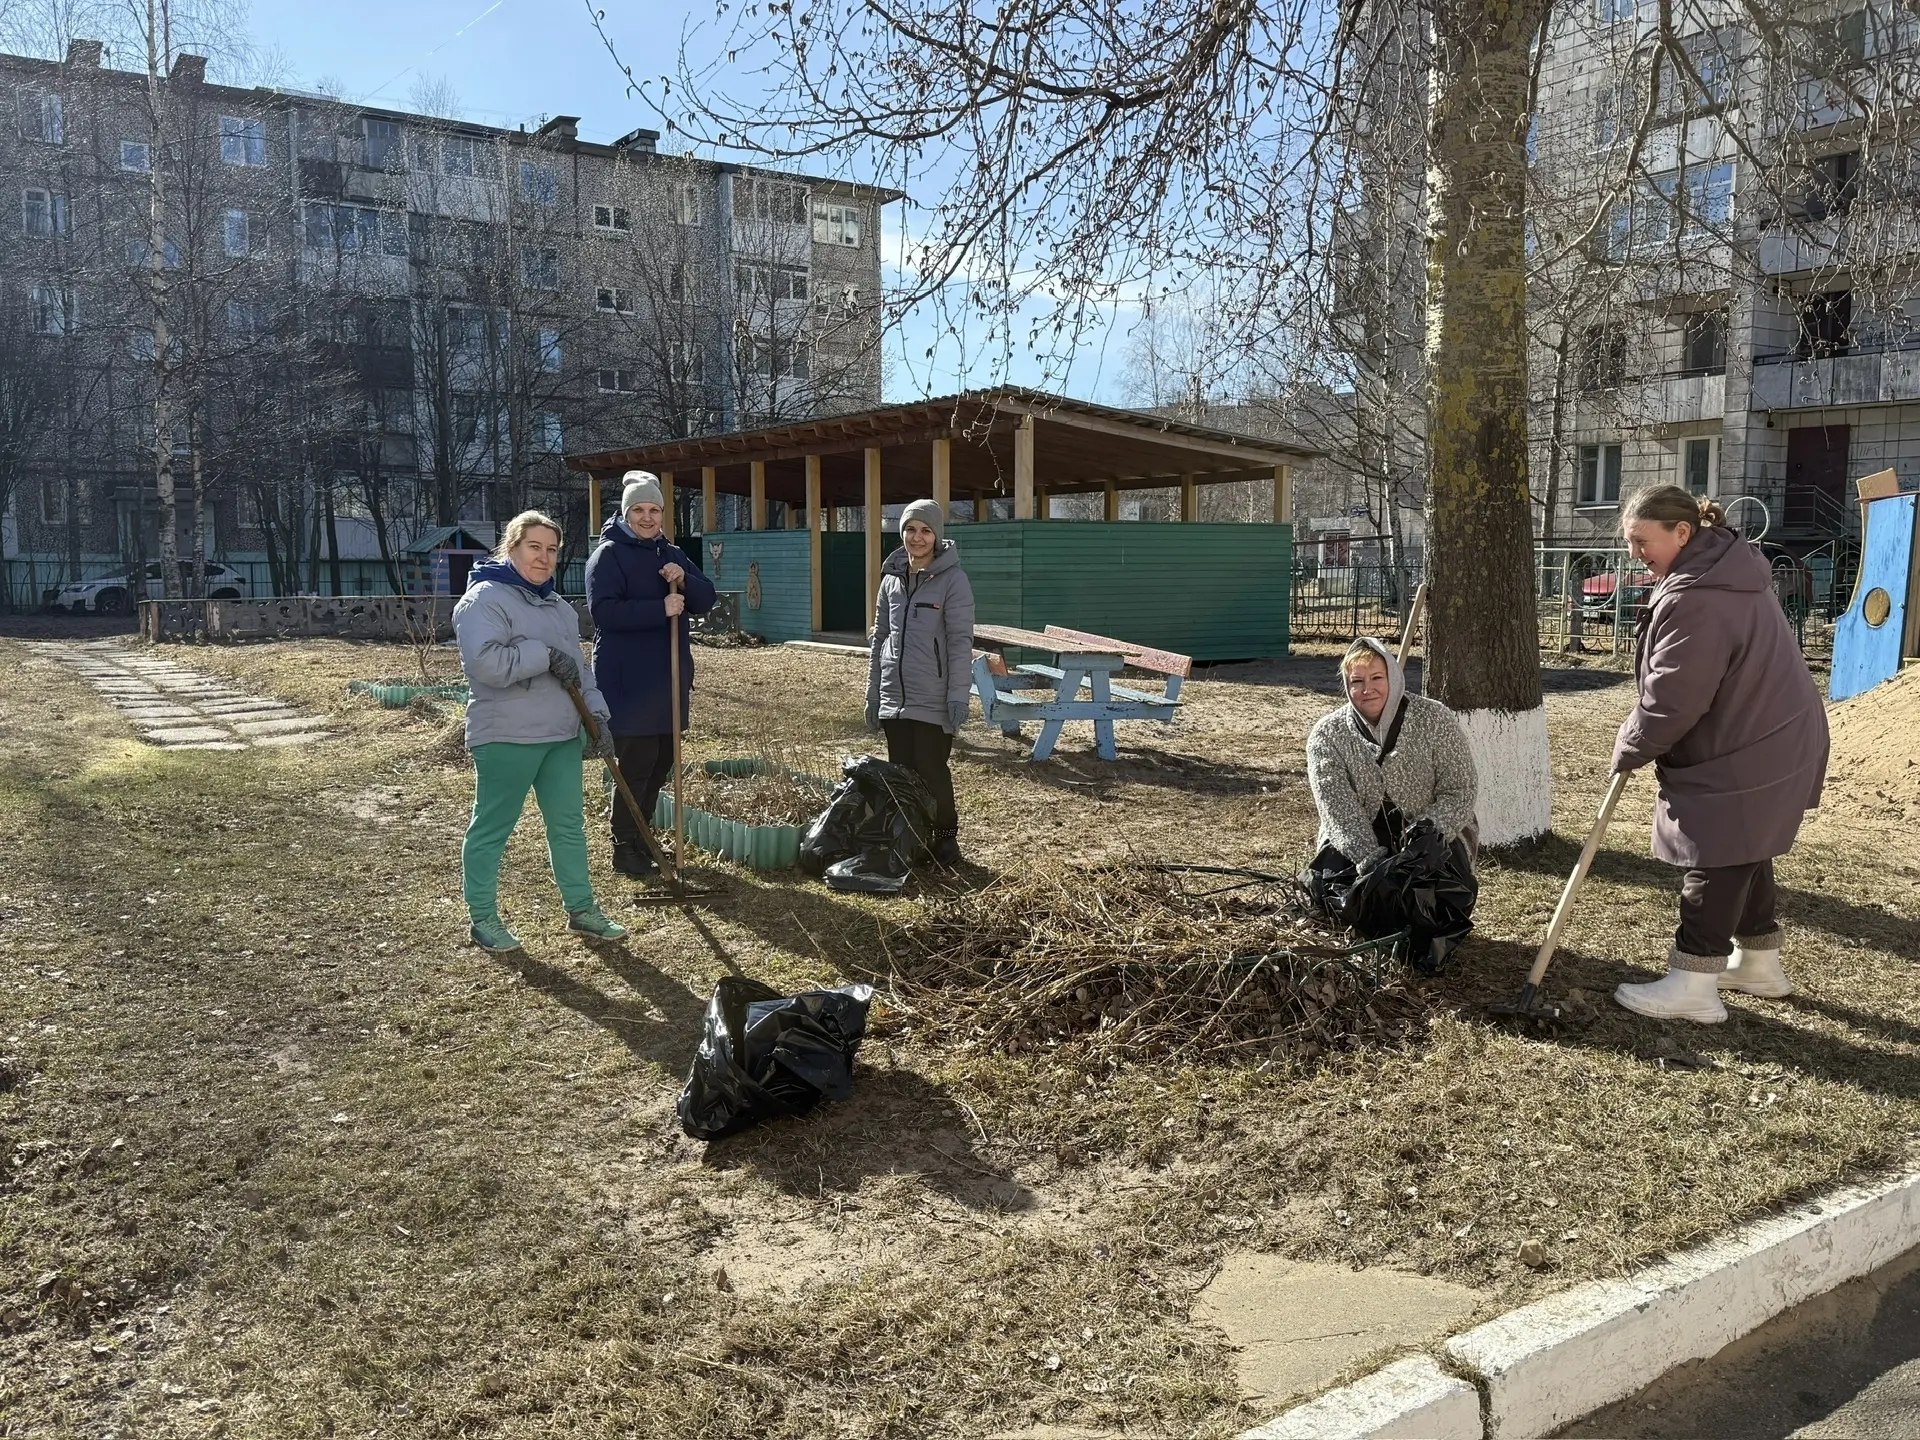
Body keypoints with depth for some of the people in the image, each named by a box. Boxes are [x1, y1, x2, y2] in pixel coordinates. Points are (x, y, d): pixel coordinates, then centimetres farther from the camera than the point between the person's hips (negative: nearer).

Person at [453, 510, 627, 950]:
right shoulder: (484, 599, -12)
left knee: (569, 824, 12)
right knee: (492, 828, 4)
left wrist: (596, 715, 6)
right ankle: (481, 918, 16)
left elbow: (578, 666, 19)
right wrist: (545, 655, -21)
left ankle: (580, 909, 23)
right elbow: (484, 663, -26)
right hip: (506, 738, -8)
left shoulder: (557, 605, 15)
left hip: (562, 734, 8)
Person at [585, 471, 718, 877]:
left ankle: (641, 838, 28)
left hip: (668, 679, 8)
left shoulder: (672, 554, 14)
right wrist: (660, 609, -25)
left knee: (661, 762, 14)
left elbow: (706, 600, 7)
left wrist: (684, 580, -13)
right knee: (637, 764, -5)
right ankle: (625, 848, 7)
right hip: (628, 683, -7)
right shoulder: (608, 554, -7)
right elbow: (604, 611, -20)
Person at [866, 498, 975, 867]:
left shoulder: (952, 579, -6)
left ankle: (945, 839, 14)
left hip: (933, 700, -5)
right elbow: (880, 638, 15)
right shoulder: (892, 578, 10)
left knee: (931, 771, -3)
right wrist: (873, 693, 14)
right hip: (894, 698, 5)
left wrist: (958, 694, -17)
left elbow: (961, 641, -10)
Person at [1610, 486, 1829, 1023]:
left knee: (1716, 862, -5)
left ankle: (1693, 986, 1)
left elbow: (1671, 699, -23)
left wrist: (1628, 749, -7)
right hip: (1768, 739, 11)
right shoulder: (1726, 570, 10)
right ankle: (1758, 961, 33)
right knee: (1744, 853, 20)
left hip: (1743, 755, -11)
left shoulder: (1693, 598, -25)